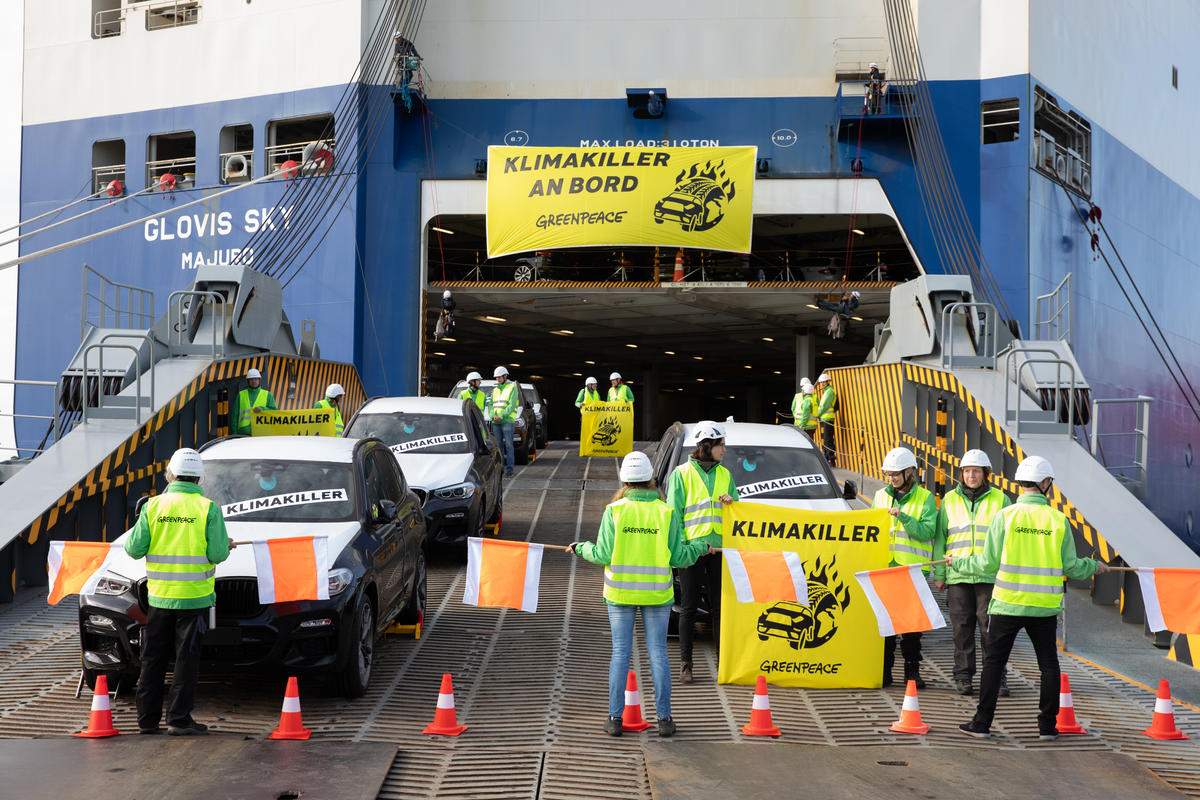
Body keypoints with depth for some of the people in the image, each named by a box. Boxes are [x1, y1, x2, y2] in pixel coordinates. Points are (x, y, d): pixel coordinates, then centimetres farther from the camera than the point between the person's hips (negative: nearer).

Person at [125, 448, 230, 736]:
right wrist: (225, 545, 10)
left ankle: (147, 719, 16)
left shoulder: (153, 506, -2)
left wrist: (136, 533, 20)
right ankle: (178, 719, 4)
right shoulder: (208, 508, -8)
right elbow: (217, 553, -12)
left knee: (153, 659, 11)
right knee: (186, 658, 4)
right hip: (194, 595, -2)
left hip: (159, 596, 2)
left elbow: (134, 549, -1)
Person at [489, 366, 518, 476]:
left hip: (507, 421, -5)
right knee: (498, 445, 5)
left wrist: (501, 416, -17)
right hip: (495, 422, 5)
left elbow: (511, 405, -9)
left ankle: (509, 468, -6)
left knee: (508, 445, -7)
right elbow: (490, 405, 13)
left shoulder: (512, 388, 1)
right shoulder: (495, 390, 19)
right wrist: (492, 416, -7)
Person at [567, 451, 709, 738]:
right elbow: (677, 557, -3)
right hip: (657, 593, 0)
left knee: (620, 652, 6)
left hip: (620, 592, 0)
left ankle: (615, 717, 7)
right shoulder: (667, 512, -4)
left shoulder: (614, 510, -7)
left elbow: (603, 555, -8)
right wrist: (700, 548, 16)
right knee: (658, 652, 6)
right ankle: (664, 718, 8)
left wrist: (581, 548, 12)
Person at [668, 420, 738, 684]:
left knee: (719, 606, 5)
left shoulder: (724, 475, 14)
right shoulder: (682, 473, 0)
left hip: (719, 547, 4)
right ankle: (685, 663, 9)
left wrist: (731, 503, -5)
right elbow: (673, 513, -2)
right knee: (689, 606, 1)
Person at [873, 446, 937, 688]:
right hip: (884, 567, 3)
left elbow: (927, 532, -10)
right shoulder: (881, 496, 13)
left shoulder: (925, 498, 2)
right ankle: (884, 670, 8)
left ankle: (912, 670, 10)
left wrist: (903, 517, -21)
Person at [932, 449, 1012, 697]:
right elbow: (940, 538, 12)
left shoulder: (1000, 500, 7)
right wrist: (939, 574, 8)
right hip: (957, 574, 2)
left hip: (989, 575, -2)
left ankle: (997, 677, 4)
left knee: (990, 627, -4)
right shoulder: (950, 500, 11)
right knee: (962, 628, 5)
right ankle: (963, 676, 13)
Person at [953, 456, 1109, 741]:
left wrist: (959, 562, 13)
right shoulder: (1058, 520, -2)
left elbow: (989, 564, -4)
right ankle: (1047, 725, 15)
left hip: (1008, 603, -1)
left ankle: (982, 723, 7)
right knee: (1048, 664, 14)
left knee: (994, 661, 7)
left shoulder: (1005, 516, -6)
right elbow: (1070, 567, 2)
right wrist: (1094, 566, 23)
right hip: (1044, 605, 1)